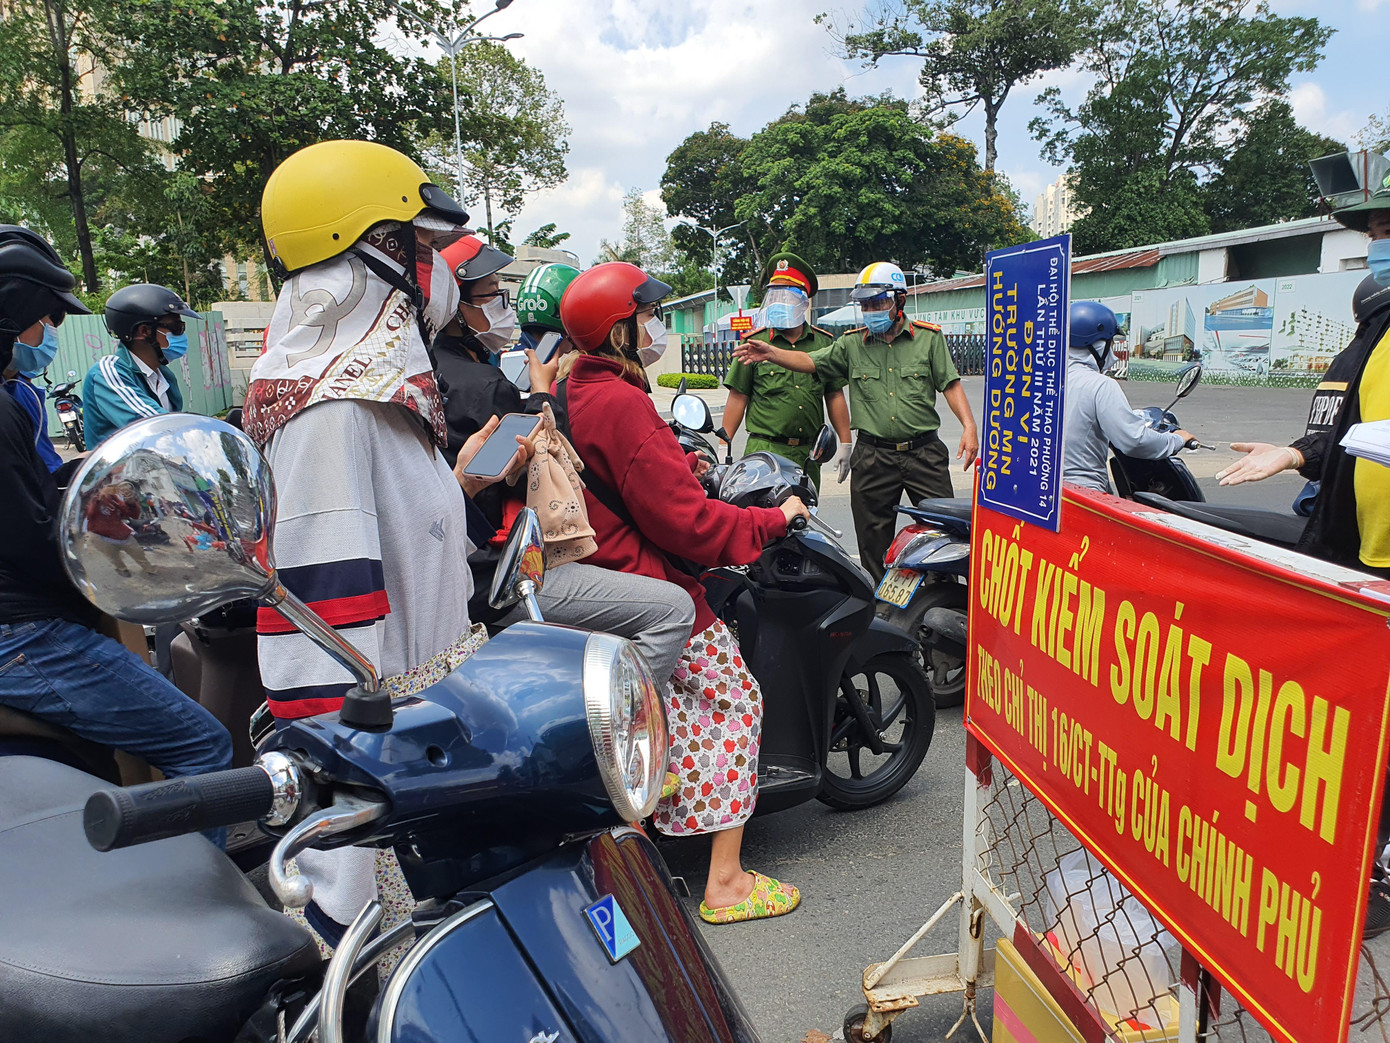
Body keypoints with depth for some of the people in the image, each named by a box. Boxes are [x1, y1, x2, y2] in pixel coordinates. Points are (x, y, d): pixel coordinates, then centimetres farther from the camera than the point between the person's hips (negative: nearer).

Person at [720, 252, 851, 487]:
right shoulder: (754, 343, 3)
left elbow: (835, 396, 13)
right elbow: (738, 398, 2)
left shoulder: (824, 343, 10)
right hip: (765, 450, -3)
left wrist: (845, 444, 9)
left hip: (809, 453, 3)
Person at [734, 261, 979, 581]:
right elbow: (812, 361, 3)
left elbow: (950, 384, 2)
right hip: (873, 456, 1)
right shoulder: (852, 344, 9)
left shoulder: (928, 337, 4)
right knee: (873, 539, 7)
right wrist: (772, 353, -13)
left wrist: (968, 425, -10)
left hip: (924, 451, -1)